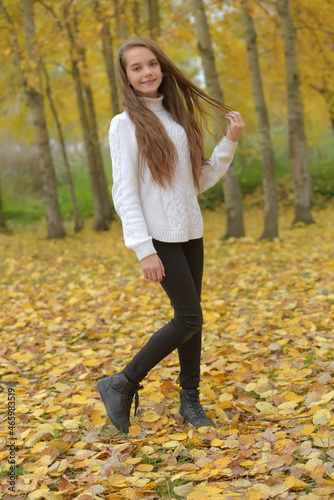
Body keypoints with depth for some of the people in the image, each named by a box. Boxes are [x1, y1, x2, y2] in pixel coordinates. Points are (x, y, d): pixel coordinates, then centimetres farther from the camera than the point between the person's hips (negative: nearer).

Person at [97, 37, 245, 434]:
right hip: (159, 237, -6)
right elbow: (123, 192, -12)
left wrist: (230, 141, 4)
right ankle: (123, 385, 4)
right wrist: (144, 250, -18)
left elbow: (202, 179, 14)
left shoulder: (179, 117, 12)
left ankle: (190, 399, 21)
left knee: (189, 317, 8)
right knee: (189, 318, -9)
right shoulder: (125, 124, -7)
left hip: (191, 233, 6)